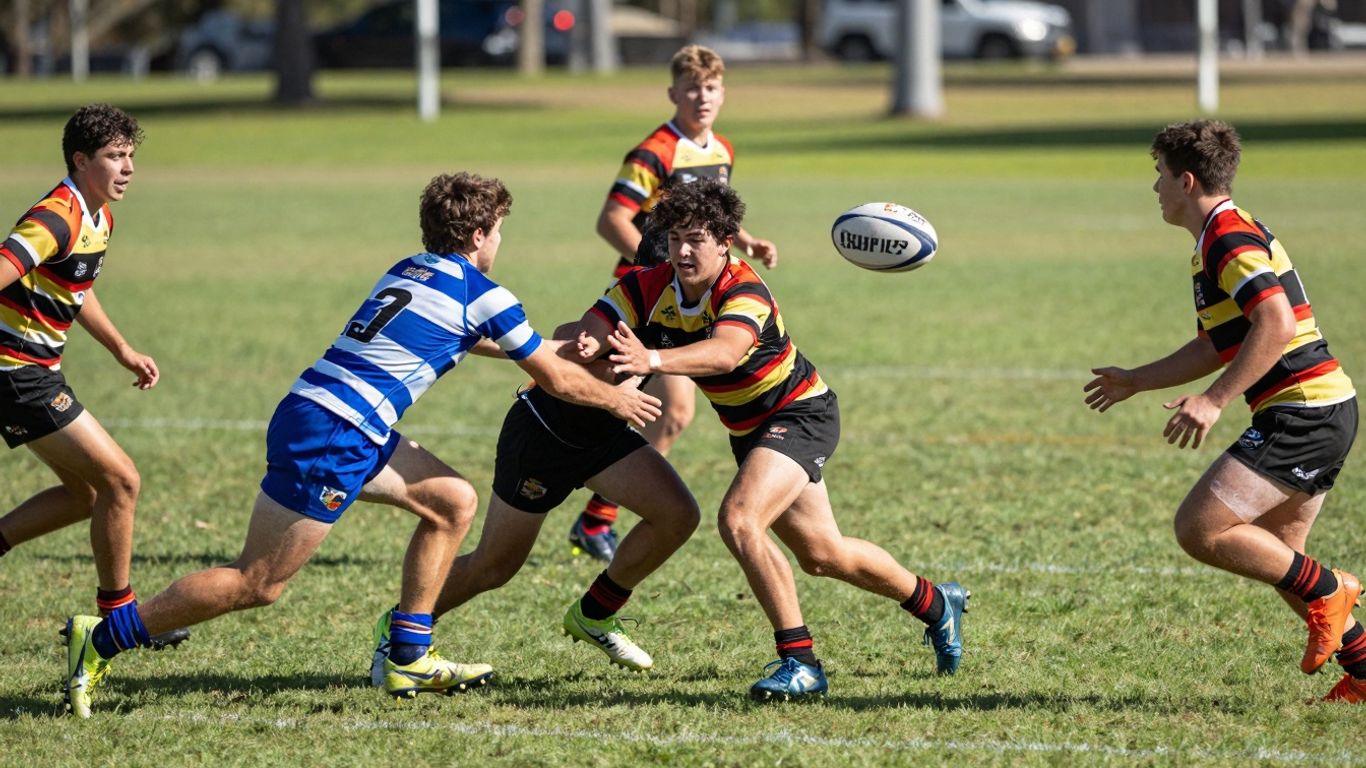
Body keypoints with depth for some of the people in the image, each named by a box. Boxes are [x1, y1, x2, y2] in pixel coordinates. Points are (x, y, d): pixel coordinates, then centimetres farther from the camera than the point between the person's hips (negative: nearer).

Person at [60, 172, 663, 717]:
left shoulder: (411, 269, 20)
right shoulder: (479, 293, -3)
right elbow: (557, 380, 6)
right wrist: (616, 400, 24)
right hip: (329, 437, -9)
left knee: (454, 503, 16)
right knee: (257, 584, -7)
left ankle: (409, 658, 15)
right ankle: (101, 639, -6)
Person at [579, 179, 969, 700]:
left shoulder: (745, 295, -31)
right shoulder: (649, 288, -12)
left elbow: (723, 353, -52)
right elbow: (590, 328, -20)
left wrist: (653, 360, -69)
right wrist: (585, 343, -45)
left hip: (801, 415, -8)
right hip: (750, 430, 8)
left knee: (738, 520, -29)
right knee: (822, 554, 17)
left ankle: (800, 662, -21)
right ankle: (935, 603, 43)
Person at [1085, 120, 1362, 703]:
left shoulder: (1231, 238, -13)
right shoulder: (1221, 241, 20)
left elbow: (1275, 325, -26)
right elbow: (1218, 346, 30)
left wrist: (1213, 401, -26)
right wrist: (1137, 381, 34)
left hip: (1302, 411, -11)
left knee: (1200, 528, -13)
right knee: (1270, 555, 15)